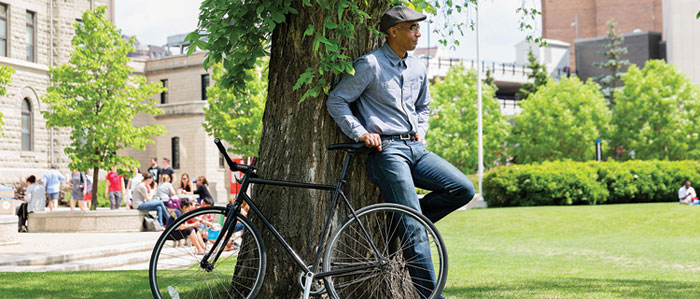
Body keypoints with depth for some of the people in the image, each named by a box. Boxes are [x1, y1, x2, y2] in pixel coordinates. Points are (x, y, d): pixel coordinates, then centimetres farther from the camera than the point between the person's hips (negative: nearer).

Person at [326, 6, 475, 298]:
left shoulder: (418, 68, 15)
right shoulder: (370, 65, -6)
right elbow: (336, 101, -6)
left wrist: (420, 130, 15)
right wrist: (361, 133, -14)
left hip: (415, 148, 7)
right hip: (386, 150, -7)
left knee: (463, 189, -10)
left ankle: (405, 221, 5)